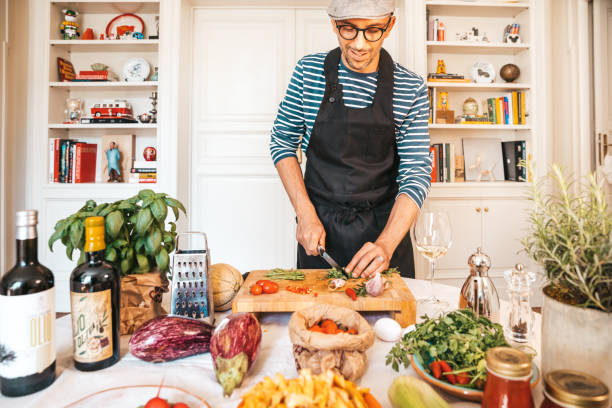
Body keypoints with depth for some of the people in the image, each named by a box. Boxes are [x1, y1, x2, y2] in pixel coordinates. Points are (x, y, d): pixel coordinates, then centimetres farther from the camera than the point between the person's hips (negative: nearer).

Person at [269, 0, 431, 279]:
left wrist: (386, 243, -22)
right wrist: (305, 214, -11)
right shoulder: (309, 71, -5)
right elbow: (282, 141, 0)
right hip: (318, 226, 1)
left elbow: (416, 174, -8)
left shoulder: (411, 89, -7)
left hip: (386, 229, 0)